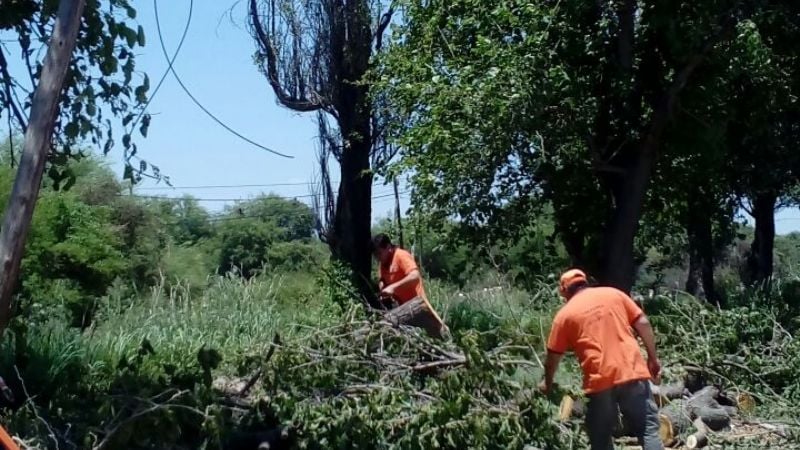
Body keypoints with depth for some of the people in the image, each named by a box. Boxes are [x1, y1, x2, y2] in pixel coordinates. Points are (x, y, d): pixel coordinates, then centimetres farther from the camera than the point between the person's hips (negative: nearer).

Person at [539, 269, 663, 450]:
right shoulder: (613, 294, 13)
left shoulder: (565, 314, 9)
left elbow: (553, 357, 13)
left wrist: (547, 383, 28)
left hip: (599, 381, -1)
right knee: (648, 429, 6)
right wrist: (653, 357, 13)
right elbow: (643, 323, 7)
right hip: (632, 372, 1)